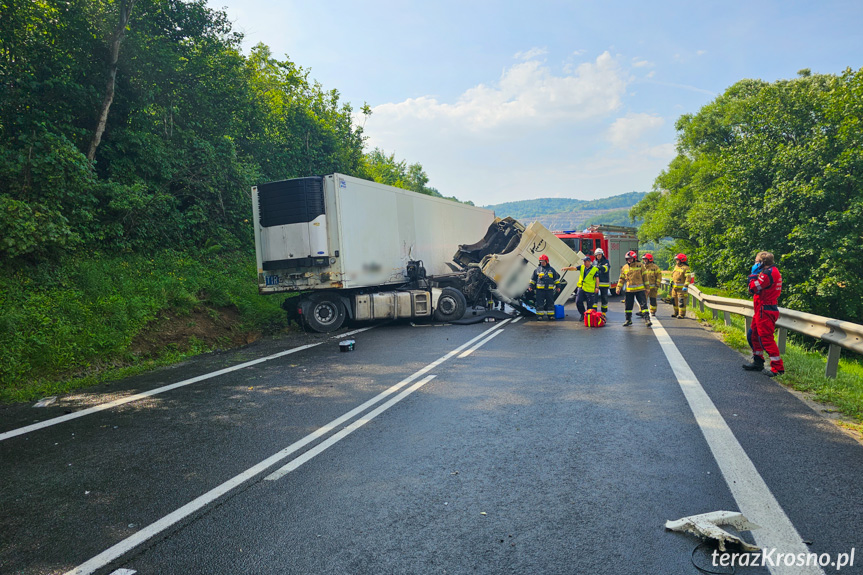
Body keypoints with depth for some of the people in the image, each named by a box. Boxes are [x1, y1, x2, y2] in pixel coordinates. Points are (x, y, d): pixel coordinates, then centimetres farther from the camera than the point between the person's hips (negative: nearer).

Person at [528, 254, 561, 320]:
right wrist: (530, 286, 8)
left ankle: (551, 315, 12)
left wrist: (558, 286, 12)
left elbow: (556, 278, 15)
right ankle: (539, 315, 6)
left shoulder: (551, 269, 9)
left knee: (550, 303, 5)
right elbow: (533, 279, 12)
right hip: (540, 289, -1)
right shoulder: (537, 270, 7)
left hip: (549, 289, 1)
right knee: (540, 303, -1)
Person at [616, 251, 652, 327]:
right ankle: (628, 320, 21)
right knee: (628, 305, 7)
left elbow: (645, 277, 4)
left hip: (639, 289, -3)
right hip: (629, 290, 3)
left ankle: (647, 319, -5)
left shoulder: (640, 266, 1)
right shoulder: (624, 268, 8)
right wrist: (618, 288, 5)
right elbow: (622, 279, 12)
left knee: (643, 304, -7)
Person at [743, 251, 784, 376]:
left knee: (766, 338, -9)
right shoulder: (774, 271, 15)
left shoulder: (768, 273, -18)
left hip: (765, 311, -11)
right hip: (762, 311, 11)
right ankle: (758, 362, 27)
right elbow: (761, 286, 15)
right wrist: (755, 276, 6)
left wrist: (752, 276, -6)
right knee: (753, 335, 18)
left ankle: (778, 367, -7)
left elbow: (753, 288, -20)